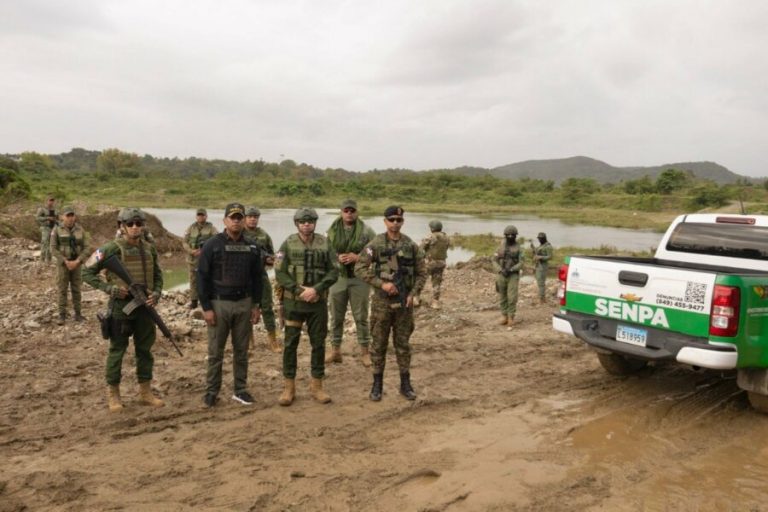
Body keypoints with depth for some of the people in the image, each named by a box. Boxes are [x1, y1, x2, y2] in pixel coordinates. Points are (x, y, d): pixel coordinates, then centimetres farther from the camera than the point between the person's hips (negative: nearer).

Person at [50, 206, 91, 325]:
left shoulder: (80, 230, -1)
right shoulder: (57, 230, -6)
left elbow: (87, 248, -4)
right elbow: (53, 249, -8)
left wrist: (77, 261, -15)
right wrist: (66, 261, -17)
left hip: (76, 264, 2)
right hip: (63, 264, -1)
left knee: (76, 289, 7)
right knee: (63, 290, 2)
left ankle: (78, 314, 15)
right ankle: (62, 315, 9)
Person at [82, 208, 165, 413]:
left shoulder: (150, 249, 6)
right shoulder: (111, 249, -10)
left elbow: (157, 275, 15)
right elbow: (87, 272, -6)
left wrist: (156, 293, -3)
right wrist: (109, 288, -15)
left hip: (145, 307, 5)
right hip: (121, 306, -5)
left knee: (145, 350, 12)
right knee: (117, 351, 5)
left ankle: (145, 392, 23)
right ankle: (113, 394, 19)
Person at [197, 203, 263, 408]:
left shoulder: (251, 247, 6)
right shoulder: (212, 245, -5)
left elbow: (257, 277, 11)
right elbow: (202, 277, -6)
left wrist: (256, 305, 7)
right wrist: (206, 307, -10)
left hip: (244, 304, 3)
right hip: (219, 304, -3)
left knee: (241, 350, 10)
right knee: (215, 351, 4)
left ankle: (240, 390, 20)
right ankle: (212, 391, 16)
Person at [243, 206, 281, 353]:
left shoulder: (264, 235, 7)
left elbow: (271, 254, 12)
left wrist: (269, 259, -9)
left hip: (261, 275, 2)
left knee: (267, 307, 1)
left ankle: (272, 339, 8)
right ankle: (249, 338, 21)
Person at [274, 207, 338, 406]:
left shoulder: (324, 244, 3)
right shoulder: (288, 244, -1)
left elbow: (333, 271, -1)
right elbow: (280, 273, -6)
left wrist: (316, 289, -14)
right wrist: (299, 291, -15)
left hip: (318, 302, 1)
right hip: (293, 302, -1)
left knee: (318, 344, 7)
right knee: (290, 344, 4)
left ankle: (316, 386, 20)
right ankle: (289, 387, 15)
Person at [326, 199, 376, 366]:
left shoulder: (366, 231, -5)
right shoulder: (332, 230, 3)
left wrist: (357, 258, -17)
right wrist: (336, 257, -12)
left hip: (359, 279, -3)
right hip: (338, 277, 3)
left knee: (361, 317, 5)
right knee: (336, 316, 11)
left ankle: (364, 351, 17)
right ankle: (335, 350, 23)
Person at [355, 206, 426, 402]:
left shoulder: (411, 246, 2)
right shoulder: (375, 244, -5)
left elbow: (422, 272, 7)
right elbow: (360, 268, -10)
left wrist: (413, 294, -6)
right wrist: (381, 284, -18)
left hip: (404, 302, 2)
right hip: (382, 301, -2)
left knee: (403, 344, 10)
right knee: (379, 343, 6)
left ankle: (405, 384, 20)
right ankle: (377, 384, 18)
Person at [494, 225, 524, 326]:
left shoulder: (518, 248, -1)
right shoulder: (501, 248, 4)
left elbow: (520, 263, -6)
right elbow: (495, 261, 1)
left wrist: (511, 269, -22)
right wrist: (501, 270, -17)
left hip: (513, 276, -2)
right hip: (501, 275, 2)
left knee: (512, 297, -10)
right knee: (502, 297, 6)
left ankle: (511, 317, 3)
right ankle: (504, 316, 16)